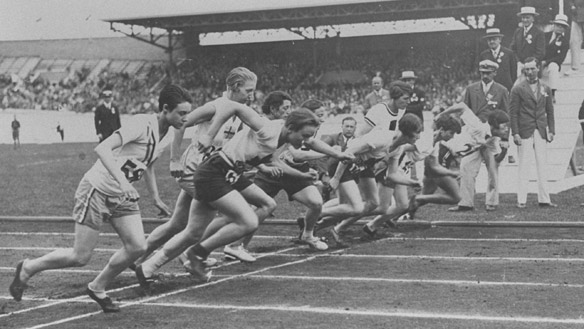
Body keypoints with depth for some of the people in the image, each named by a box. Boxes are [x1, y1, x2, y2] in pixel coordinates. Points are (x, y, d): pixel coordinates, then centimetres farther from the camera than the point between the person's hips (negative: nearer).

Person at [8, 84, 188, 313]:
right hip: (97, 189, -8)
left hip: (123, 195, 8)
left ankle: (98, 288, 15)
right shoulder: (143, 125, -23)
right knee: (80, 257, -3)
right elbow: (102, 149, -32)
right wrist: (120, 179, -41)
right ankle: (27, 268, 20)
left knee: (137, 247, -7)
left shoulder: (165, 136, 4)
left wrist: (155, 198, 24)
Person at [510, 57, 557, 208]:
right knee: (524, 166, -2)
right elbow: (513, 113, -3)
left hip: (541, 132, 3)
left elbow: (550, 112, 15)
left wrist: (551, 130, 7)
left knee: (542, 165, 4)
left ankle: (544, 199, 7)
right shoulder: (518, 89, 0)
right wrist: (515, 133, -10)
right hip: (524, 132, -3)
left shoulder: (545, 89, 12)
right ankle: (521, 200, 2)